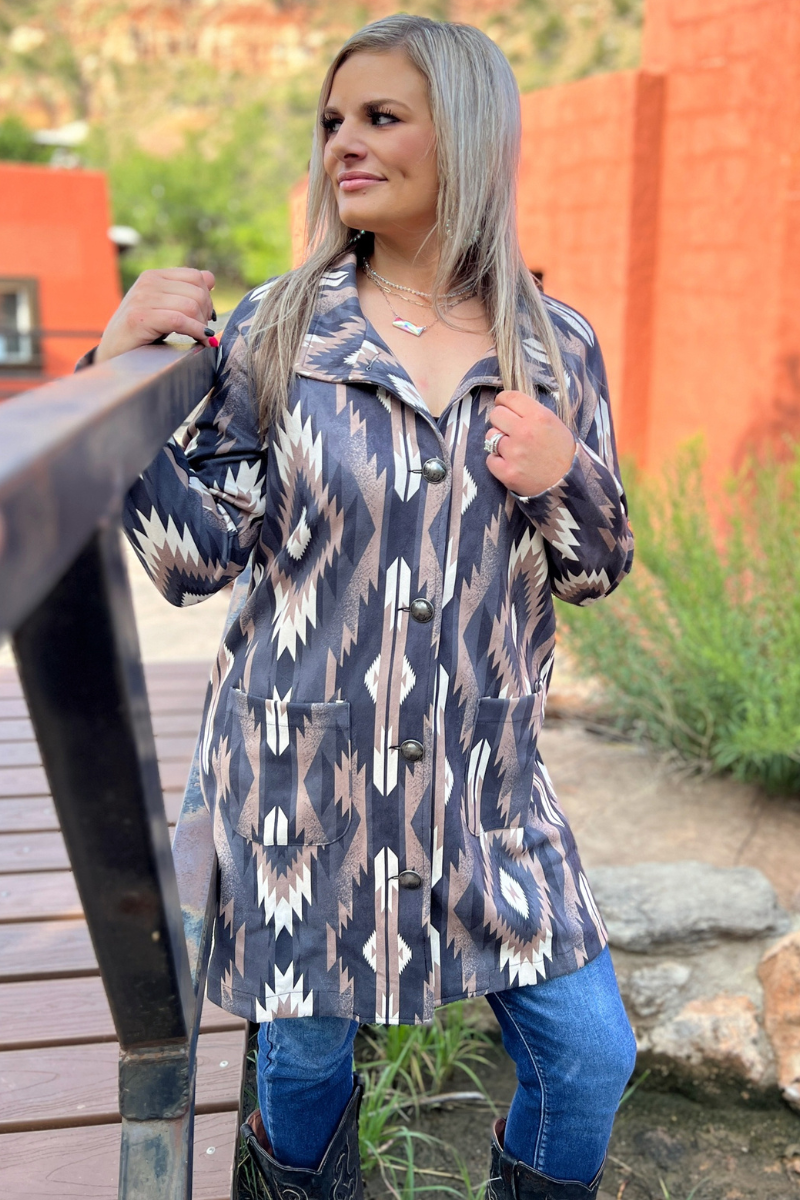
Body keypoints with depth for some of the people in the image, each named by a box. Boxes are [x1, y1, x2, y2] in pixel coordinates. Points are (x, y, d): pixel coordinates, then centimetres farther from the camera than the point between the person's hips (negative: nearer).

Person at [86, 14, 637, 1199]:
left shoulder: (556, 346, 1)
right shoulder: (274, 330, -4)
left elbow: (596, 571, 7)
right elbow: (198, 557, -6)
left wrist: (566, 475, -14)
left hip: (483, 773, 2)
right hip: (303, 765, -1)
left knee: (590, 1052, 7)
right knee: (306, 1051, 15)